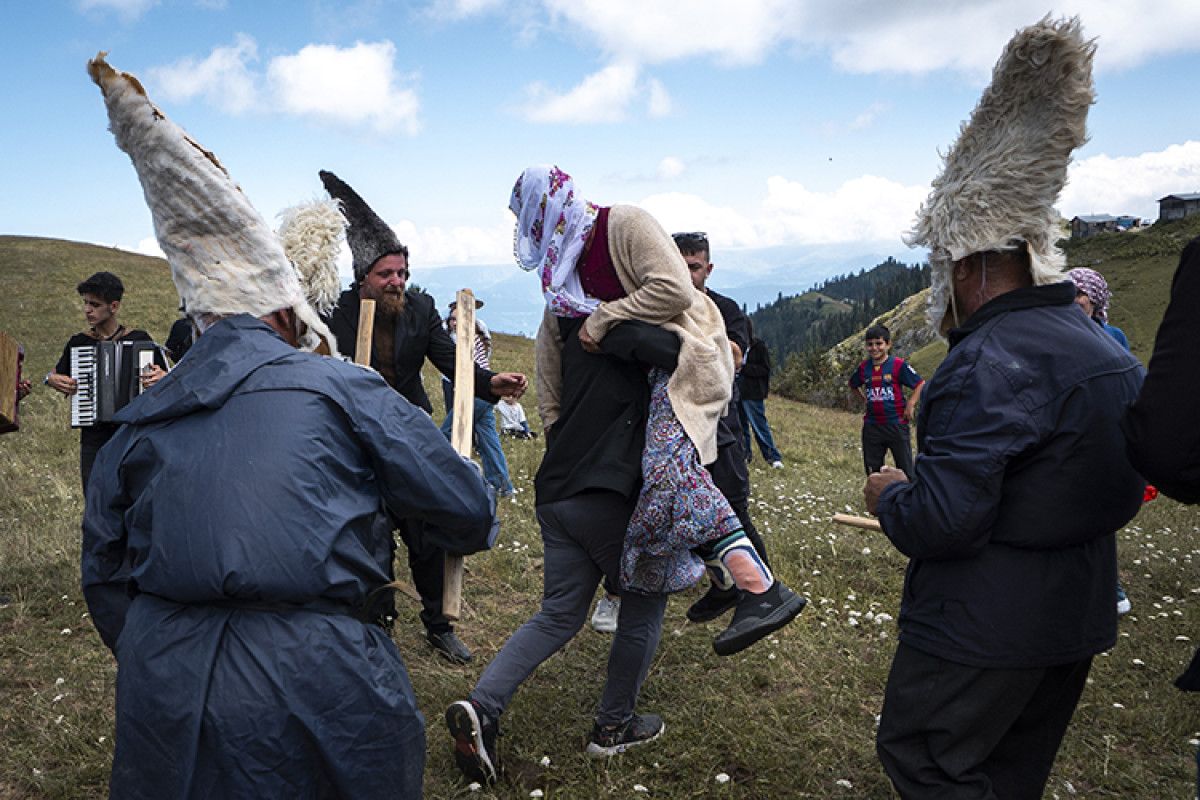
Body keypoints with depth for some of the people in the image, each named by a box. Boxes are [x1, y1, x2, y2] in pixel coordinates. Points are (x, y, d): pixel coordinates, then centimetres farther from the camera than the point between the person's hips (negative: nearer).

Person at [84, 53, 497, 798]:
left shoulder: (138, 422, 11)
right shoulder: (343, 389, -1)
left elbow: (105, 578, 17)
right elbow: (466, 507, 2)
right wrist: (472, 531, 25)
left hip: (165, 702, 4)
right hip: (314, 687, -3)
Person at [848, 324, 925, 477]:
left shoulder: (899, 365, -10)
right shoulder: (864, 367, 5)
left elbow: (921, 385, -7)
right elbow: (853, 384, 25)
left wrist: (910, 405, -13)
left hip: (896, 424, -5)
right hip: (872, 426, 5)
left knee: (905, 470, 2)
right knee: (872, 469, 13)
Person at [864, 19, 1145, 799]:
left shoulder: (993, 362, -24)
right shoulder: (1109, 350, 6)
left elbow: (941, 520, -30)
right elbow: (1125, 478, 15)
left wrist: (890, 493, -8)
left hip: (988, 622, -9)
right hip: (1081, 613, 9)